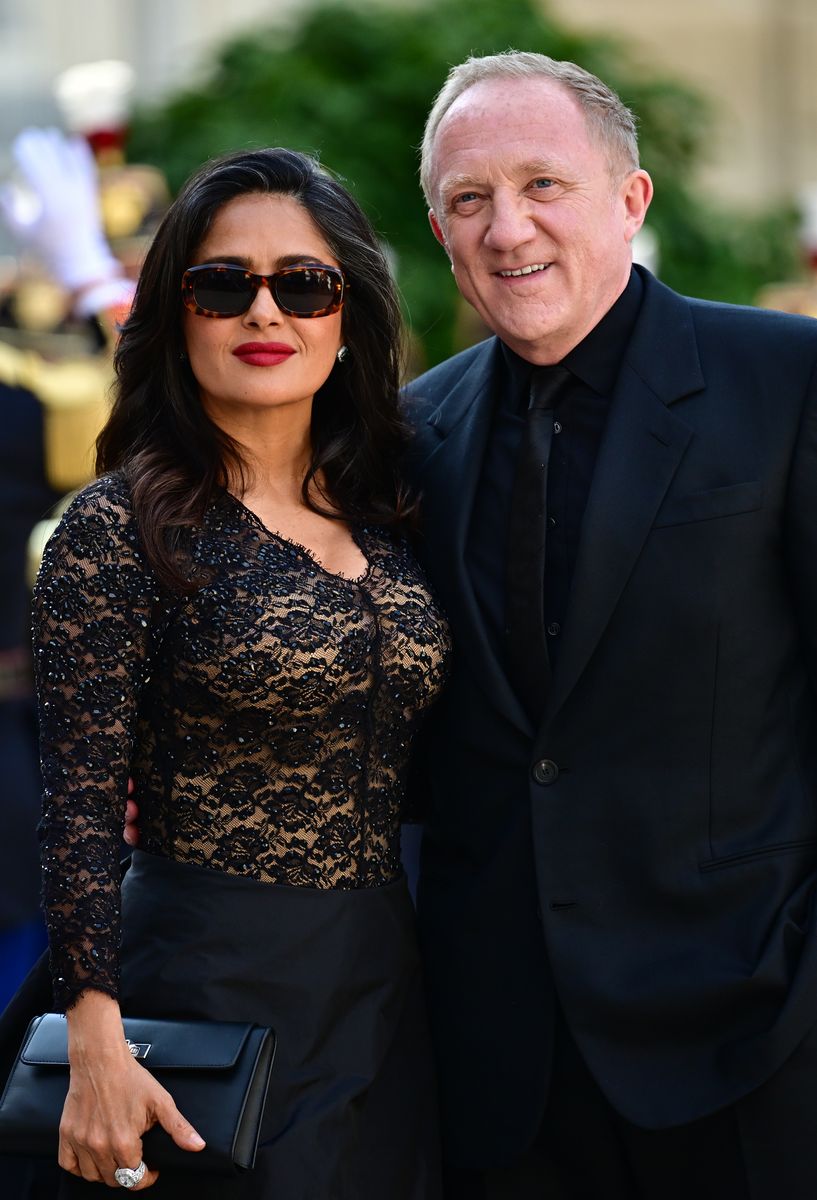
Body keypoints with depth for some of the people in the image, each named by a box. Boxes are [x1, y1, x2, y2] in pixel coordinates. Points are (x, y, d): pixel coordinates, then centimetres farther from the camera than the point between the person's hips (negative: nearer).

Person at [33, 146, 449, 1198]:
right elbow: (81, 804, -13)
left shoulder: (381, 516, 7)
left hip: (384, 984, 6)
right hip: (210, 982, -6)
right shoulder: (121, 528, -11)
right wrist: (97, 1048, -19)